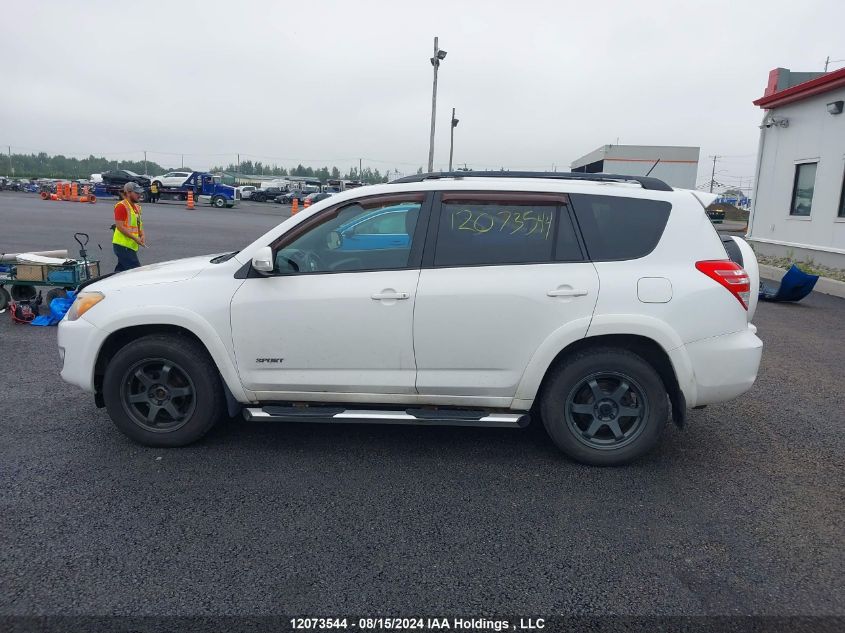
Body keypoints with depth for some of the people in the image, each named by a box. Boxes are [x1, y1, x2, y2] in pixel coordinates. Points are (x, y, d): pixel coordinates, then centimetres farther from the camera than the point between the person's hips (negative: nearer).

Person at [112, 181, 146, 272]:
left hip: (132, 246, 9)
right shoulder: (121, 206, -10)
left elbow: (139, 224, 23)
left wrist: (142, 236, 3)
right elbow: (120, 226, -17)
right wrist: (135, 238, -19)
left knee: (120, 270, 13)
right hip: (123, 245, -9)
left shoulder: (137, 207, 16)